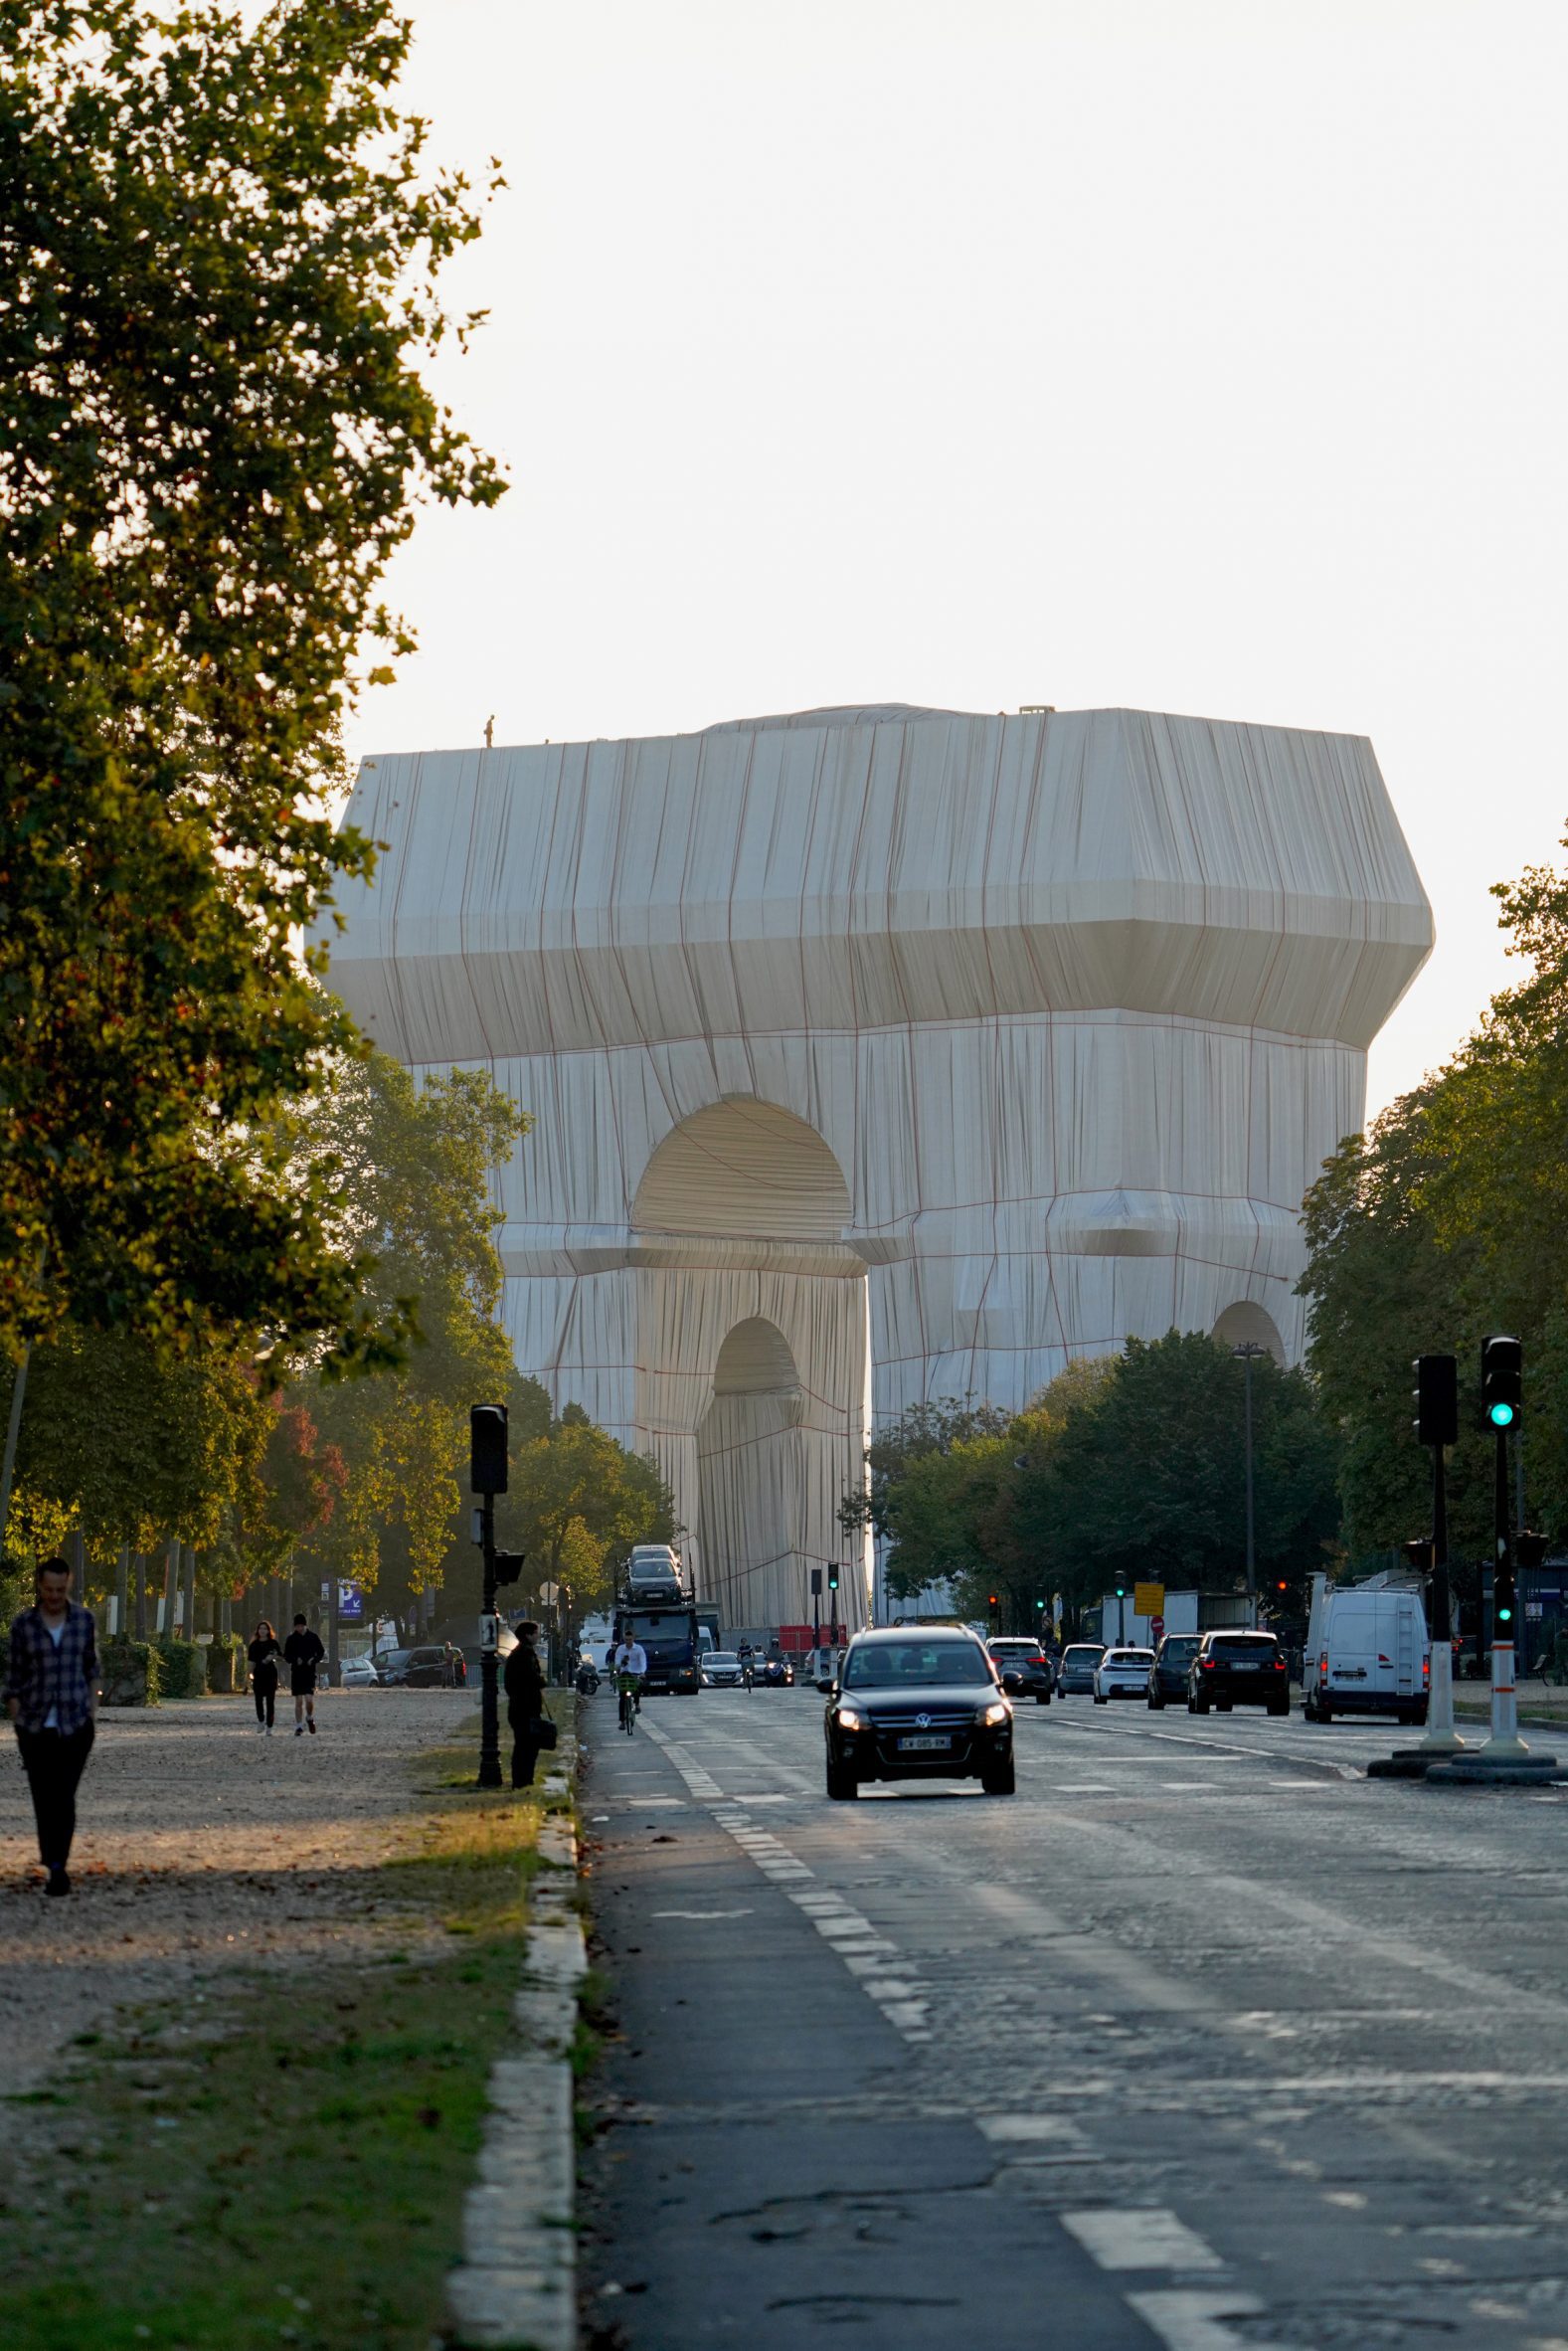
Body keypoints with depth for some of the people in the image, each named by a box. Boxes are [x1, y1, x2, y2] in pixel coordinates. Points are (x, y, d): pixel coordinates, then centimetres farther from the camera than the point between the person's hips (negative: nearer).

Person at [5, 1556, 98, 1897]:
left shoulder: (83, 1619, 2)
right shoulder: (24, 1624, -2)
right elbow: (15, 1678, 2)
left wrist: (93, 1714, 7)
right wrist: (16, 1726, -1)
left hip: (75, 1724, -1)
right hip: (35, 1726, 1)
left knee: (63, 1796, -10)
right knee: (43, 1798, 5)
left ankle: (57, 1867, -9)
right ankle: (53, 1858, 21)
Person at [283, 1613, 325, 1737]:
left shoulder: (313, 1637, 2)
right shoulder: (291, 1639, 3)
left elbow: (321, 1653, 8)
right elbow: (286, 1655, 6)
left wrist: (314, 1660, -11)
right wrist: (295, 1660, -13)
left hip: (310, 1672, -1)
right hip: (296, 1672, 1)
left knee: (309, 1699, -12)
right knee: (299, 1701, 0)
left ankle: (310, 1718, 17)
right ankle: (299, 1727, 7)